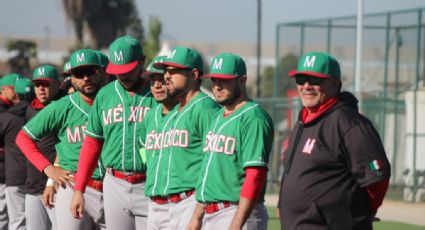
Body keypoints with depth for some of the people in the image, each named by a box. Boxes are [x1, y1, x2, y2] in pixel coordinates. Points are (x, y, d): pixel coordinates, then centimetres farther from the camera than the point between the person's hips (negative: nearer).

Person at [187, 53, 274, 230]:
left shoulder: (253, 119, -12)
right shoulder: (218, 117, 18)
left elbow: (256, 176, -20)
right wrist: (197, 216, 19)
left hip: (239, 214, -9)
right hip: (210, 215, 9)